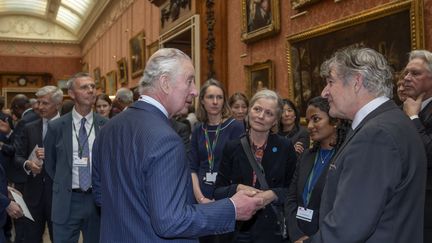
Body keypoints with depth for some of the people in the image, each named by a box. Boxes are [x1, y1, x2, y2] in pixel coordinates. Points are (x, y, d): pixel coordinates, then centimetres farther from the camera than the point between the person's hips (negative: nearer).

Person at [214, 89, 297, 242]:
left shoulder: (285, 147, -3)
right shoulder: (232, 147, 0)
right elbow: (218, 192, 1)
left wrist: (274, 194, -18)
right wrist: (237, 189, -18)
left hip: (273, 229, -1)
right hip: (239, 229, 1)